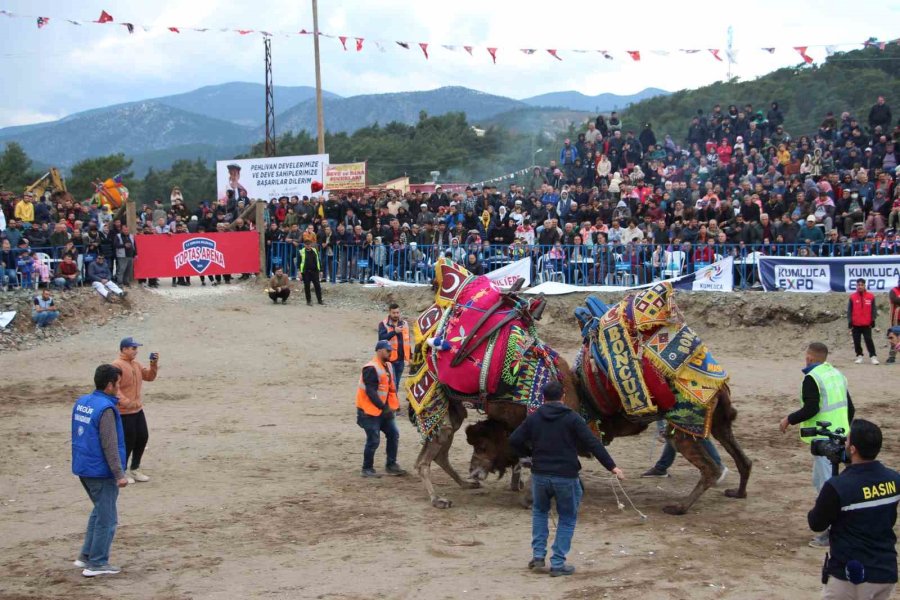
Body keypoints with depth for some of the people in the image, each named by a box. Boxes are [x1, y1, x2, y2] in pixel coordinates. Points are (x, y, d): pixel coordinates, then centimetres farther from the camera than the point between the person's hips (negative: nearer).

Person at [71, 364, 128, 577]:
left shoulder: (81, 402, 7)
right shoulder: (106, 409, -20)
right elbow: (109, 445, -21)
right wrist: (119, 475, -18)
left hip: (83, 468, 9)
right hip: (101, 472, -9)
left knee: (99, 511, 23)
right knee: (106, 519, 3)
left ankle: (86, 556, 24)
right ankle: (96, 563, 9)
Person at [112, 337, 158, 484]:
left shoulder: (136, 364, 11)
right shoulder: (117, 366, -17)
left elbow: (149, 376, 14)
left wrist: (154, 365, -4)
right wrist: (126, 402, -33)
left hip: (138, 410, 9)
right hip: (124, 412, -9)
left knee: (143, 438, 14)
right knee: (128, 441, -2)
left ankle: (135, 470, 29)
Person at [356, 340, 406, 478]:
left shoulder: (386, 366, 11)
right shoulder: (371, 368, -19)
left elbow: (390, 387, 17)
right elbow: (370, 392, -24)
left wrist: (394, 404, 6)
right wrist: (383, 407, -25)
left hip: (384, 409, 9)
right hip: (370, 411, -9)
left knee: (393, 434, 8)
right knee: (373, 440, -4)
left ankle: (391, 465, 18)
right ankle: (367, 469, 9)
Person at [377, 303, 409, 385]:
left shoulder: (404, 324, 10)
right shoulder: (383, 324, -4)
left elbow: (407, 341, 16)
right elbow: (381, 338, -19)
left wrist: (410, 356, 15)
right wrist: (394, 332, -30)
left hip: (401, 359, 5)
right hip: (389, 359, -5)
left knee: (396, 383, 10)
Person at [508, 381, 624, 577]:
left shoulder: (534, 418, 3)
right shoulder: (572, 418, -6)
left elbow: (514, 440, 1)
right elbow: (593, 443, -11)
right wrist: (612, 466, -9)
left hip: (540, 475, 3)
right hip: (566, 476, -3)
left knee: (539, 511, 27)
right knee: (567, 519, 11)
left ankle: (538, 555, 18)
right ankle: (558, 564, 8)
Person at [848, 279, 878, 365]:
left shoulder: (870, 296, 2)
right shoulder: (852, 297, 1)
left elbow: (873, 309, 6)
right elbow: (849, 310, 3)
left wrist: (873, 320, 2)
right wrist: (850, 322, -1)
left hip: (867, 324, -1)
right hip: (856, 324, 1)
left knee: (869, 340, -5)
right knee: (856, 341, 5)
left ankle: (873, 356, -3)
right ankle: (859, 356, 17)